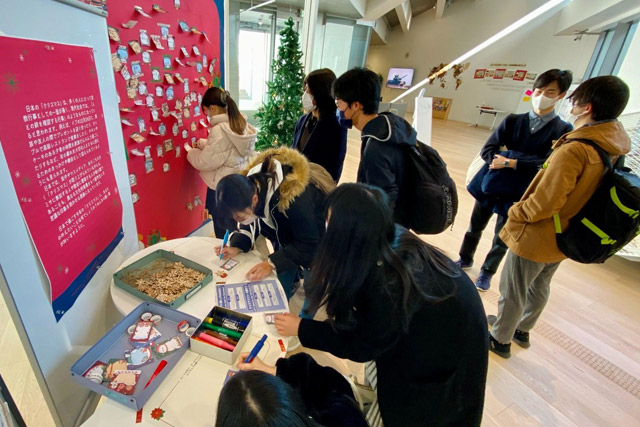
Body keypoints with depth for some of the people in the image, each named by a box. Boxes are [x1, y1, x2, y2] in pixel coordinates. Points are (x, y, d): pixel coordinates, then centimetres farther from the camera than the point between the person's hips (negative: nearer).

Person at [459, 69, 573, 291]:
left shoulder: (563, 130, -6)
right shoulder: (513, 120, -1)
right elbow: (487, 151, -9)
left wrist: (510, 161, -21)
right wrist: (524, 159, -18)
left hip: (519, 194, -2)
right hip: (491, 185, 2)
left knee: (501, 238, 13)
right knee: (475, 227, 17)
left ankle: (487, 271, 35)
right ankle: (465, 259, 41)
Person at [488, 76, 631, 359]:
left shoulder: (574, 149, -29)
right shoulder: (614, 149, -2)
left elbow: (544, 203, -29)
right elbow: (584, 194, 9)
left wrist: (515, 214, -12)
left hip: (535, 238, -8)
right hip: (562, 238, 9)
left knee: (512, 291, 11)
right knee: (539, 286, 26)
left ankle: (500, 340, 31)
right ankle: (522, 329, 48)